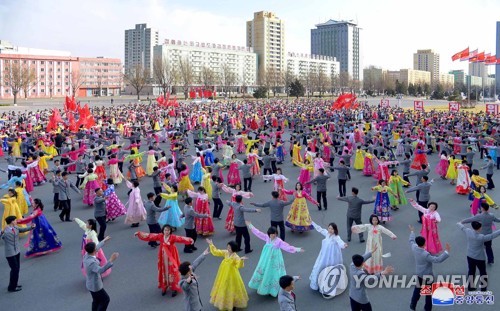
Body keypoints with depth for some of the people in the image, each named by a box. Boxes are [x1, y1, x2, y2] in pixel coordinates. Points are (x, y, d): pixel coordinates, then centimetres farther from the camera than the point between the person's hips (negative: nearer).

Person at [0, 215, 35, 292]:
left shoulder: (15, 228, 1)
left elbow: (22, 230, 16)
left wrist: (31, 227, 4)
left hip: (17, 251, 8)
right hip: (10, 254, -8)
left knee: (17, 268, 18)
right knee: (15, 269, -2)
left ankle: (14, 284, 36)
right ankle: (12, 287, 13)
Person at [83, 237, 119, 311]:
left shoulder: (87, 255, -10)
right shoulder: (91, 262, -38)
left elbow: (97, 248, 10)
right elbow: (100, 270, -55)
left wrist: (104, 241, 24)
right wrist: (111, 260, -61)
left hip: (92, 284, 9)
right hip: (95, 286, -9)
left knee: (96, 301, 25)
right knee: (105, 299, 12)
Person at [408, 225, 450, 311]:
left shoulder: (414, 248, -16)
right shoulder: (426, 255, -35)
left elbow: (411, 241, 6)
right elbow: (438, 259, -37)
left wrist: (412, 232, 20)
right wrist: (447, 251, -40)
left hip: (418, 274, 7)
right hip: (426, 276, -7)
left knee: (417, 289, 25)